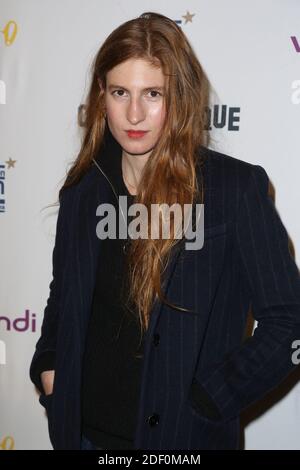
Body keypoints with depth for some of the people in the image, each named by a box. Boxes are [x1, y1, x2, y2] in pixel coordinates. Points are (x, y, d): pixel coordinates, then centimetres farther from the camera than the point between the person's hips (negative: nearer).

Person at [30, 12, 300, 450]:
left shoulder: (236, 187, -13)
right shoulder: (83, 191, 1)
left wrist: (203, 402, -14)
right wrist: (48, 368, 0)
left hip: (182, 432, -4)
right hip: (84, 428, 4)